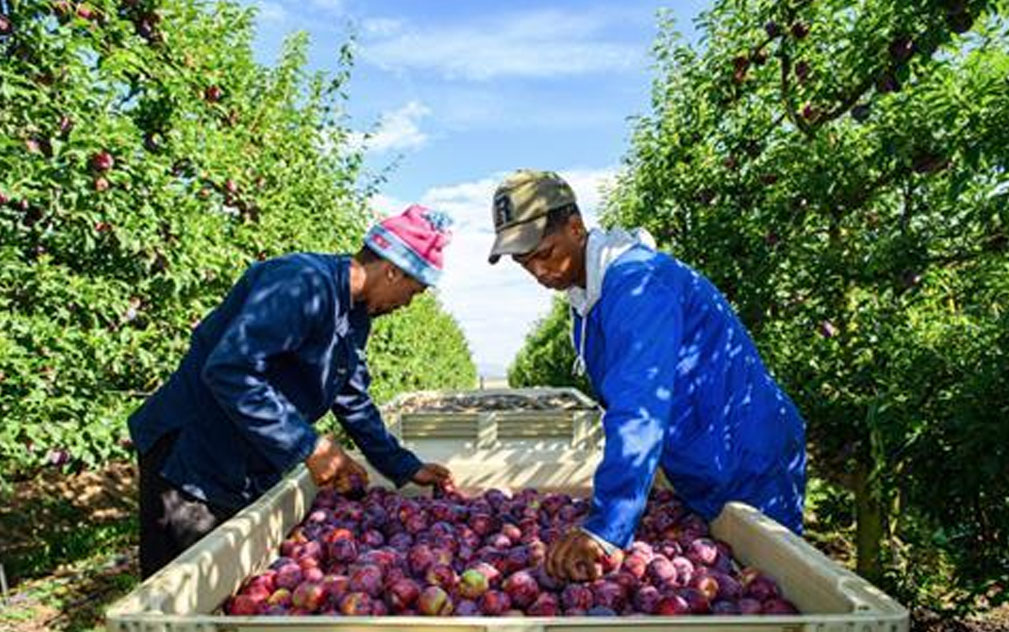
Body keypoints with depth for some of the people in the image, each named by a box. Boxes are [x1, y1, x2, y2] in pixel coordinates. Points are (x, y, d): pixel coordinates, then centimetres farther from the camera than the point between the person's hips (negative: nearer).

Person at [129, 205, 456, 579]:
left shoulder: (355, 316, 8)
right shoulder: (305, 284, -24)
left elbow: (354, 402, 16)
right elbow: (228, 369, -34)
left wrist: (406, 469, 13)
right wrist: (309, 446, -30)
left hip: (251, 476, 9)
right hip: (191, 465, -9)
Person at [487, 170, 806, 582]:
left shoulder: (637, 281, -27)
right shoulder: (586, 296, 6)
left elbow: (641, 409, -39)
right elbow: (622, 401, 15)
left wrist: (605, 526, -45)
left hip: (752, 469, -9)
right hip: (701, 477, 9)